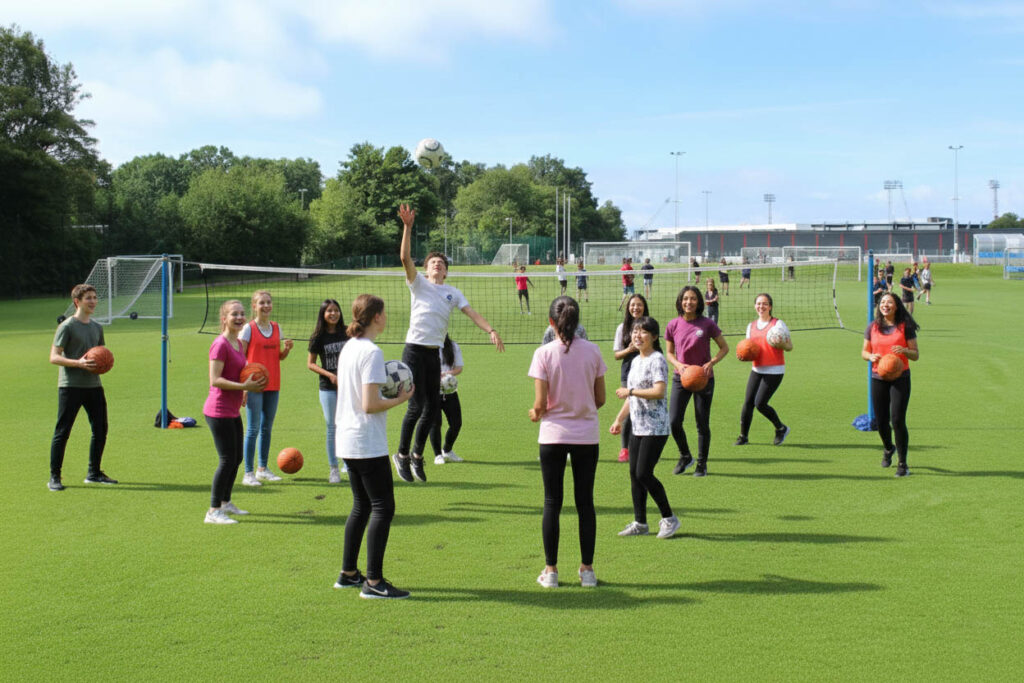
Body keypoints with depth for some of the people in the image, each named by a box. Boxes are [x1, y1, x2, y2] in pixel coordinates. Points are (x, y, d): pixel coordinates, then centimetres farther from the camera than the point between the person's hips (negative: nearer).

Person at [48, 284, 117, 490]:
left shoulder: (96, 327, 15)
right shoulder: (66, 326, -6)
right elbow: (54, 357, -10)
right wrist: (78, 363, -23)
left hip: (94, 385, 7)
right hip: (70, 386, -7)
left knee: (100, 429, 8)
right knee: (62, 431, -4)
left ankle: (94, 473, 21)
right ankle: (54, 477, 3)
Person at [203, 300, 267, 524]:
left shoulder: (238, 343, 12)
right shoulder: (220, 344, -16)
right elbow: (215, 380, -22)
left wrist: (249, 385, 9)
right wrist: (243, 386, -25)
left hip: (233, 411, 10)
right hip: (219, 411, -10)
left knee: (236, 458, 17)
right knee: (227, 460, -8)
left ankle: (226, 503, 32)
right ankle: (213, 512, -1)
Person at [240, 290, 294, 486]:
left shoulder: (276, 328, 10)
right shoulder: (249, 328, -6)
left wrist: (287, 348, -6)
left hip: (273, 385, 6)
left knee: (267, 428, 12)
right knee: (253, 428, -5)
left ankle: (263, 469, 22)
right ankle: (248, 473, 2)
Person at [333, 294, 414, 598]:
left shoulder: (348, 347, 10)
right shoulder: (371, 352, -17)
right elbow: (370, 405, -21)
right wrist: (400, 399, -7)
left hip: (347, 442, 9)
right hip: (369, 445, -9)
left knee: (361, 506, 18)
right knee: (383, 508, -4)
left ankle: (348, 573, 25)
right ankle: (374, 582, -3)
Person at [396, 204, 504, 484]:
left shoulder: (453, 293, 15)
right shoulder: (418, 284, 4)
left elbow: (471, 313, 5)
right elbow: (405, 258, -9)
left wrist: (491, 330, -11)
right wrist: (407, 227, -19)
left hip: (434, 354, 4)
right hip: (414, 351, -4)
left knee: (433, 409, 3)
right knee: (417, 405, -10)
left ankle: (417, 454, 21)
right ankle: (402, 454, 7)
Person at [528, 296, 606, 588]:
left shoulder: (544, 353, -10)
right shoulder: (592, 351, -3)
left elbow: (541, 403, -12)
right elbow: (600, 399, 2)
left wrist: (535, 414, 10)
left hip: (553, 435, -2)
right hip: (587, 435, 2)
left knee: (552, 503, 8)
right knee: (585, 502, 11)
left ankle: (551, 570, 13)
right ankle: (587, 570, 15)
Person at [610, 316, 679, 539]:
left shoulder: (657, 360, -12)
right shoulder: (635, 361, 15)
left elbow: (659, 391, -24)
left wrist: (629, 391, -18)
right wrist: (619, 419, 18)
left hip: (655, 428, -9)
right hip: (637, 427, 9)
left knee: (644, 474, -10)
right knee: (634, 474, 9)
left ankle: (669, 518, 5)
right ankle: (640, 523, 18)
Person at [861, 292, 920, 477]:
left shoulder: (905, 327, 0)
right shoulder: (873, 327, 7)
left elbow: (916, 355, 2)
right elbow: (864, 351, 14)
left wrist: (904, 351, -20)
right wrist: (871, 356, -9)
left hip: (900, 378, -3)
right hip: (878, 378, 3)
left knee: (898, 420, -11)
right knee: (881, 420, 6)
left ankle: (902, 464, 1)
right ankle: (888, 448, 39)